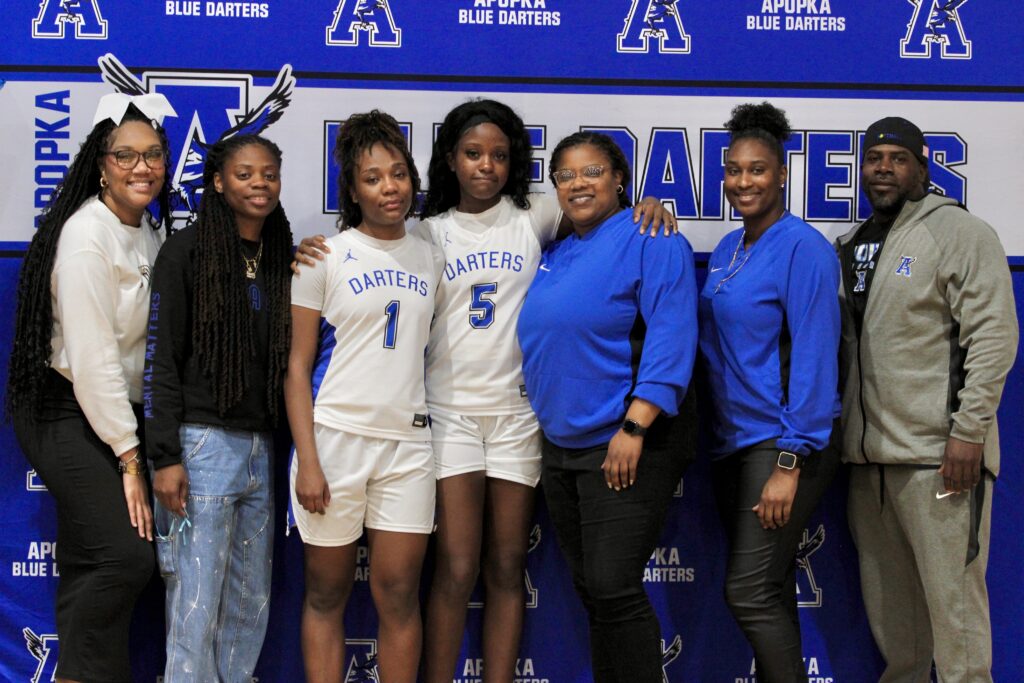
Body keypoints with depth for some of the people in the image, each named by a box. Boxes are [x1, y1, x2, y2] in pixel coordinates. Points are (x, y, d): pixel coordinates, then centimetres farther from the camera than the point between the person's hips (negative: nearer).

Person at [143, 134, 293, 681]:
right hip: (204, 444, -6)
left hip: (263, 447, 6)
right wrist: (165, 456, -14)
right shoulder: (187, 251, -4)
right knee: (196, 601, -3)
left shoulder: (283, 259, 12)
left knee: (252, 603, 11)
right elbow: (160, 358, -8)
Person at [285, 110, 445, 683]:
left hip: (407, 442, 3)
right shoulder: (326, 256, -1)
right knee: (327, 595, 5)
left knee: (399, 595, 2)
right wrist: (307, 460, -11)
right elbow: (298, 366, -3)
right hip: (334, 436, -3)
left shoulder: (431, 258, 10)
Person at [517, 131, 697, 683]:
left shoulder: (651, 240, -9)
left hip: (627, 447, -8)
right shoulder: (554, 256, 14)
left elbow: (671, 339, -18)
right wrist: (545, 421, 17)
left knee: (613, 589, -9)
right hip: (561, 446, 8)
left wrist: (633, 429, -24)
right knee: (590, 591, 13)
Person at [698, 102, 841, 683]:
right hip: (734, 440, 8)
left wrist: (790, 461, -20)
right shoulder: (727, 251, 12)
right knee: (771, 591, 12)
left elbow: (815, 357, -17)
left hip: (785, 443, -8)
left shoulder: (803, 247, -11)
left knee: (750, 591, -11)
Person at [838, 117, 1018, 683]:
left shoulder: (960, 232, -4)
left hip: (936, 455, -7)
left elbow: (994, 335, -11)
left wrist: (969, 430, -17)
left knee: (951, 598, -6)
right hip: (868, 454, 7)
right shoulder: (851, 246, 17)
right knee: (886, 603, 14)